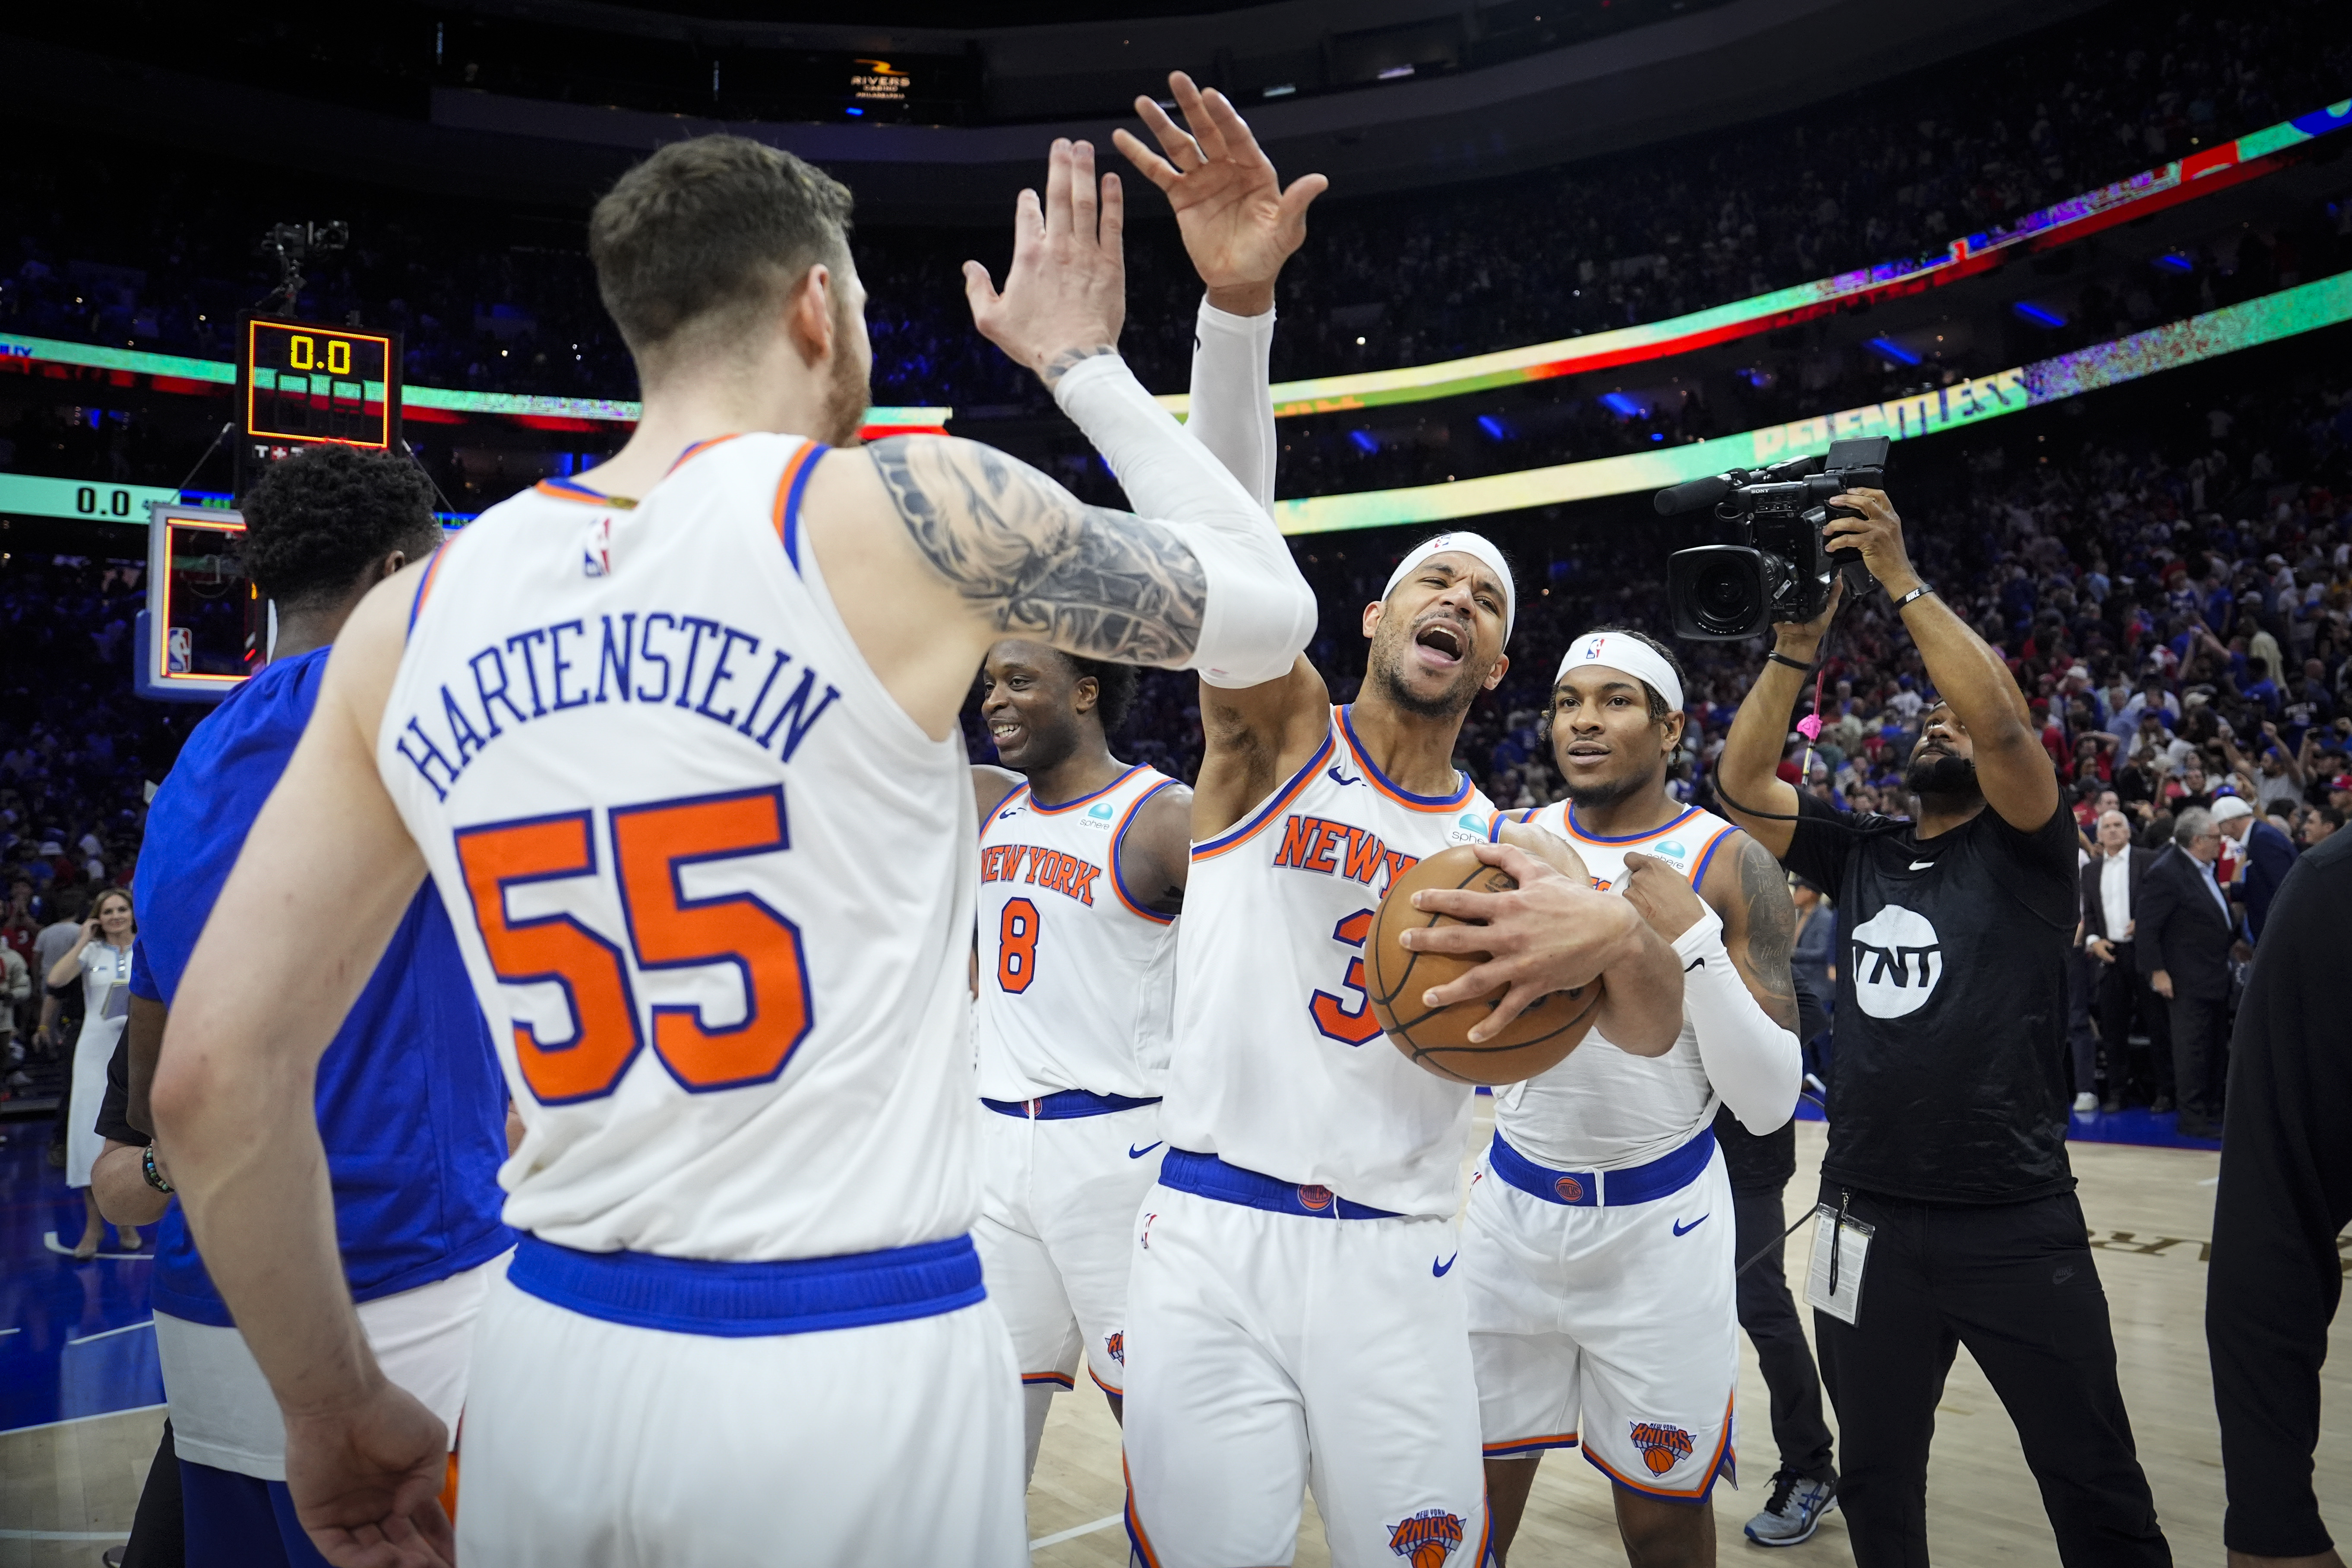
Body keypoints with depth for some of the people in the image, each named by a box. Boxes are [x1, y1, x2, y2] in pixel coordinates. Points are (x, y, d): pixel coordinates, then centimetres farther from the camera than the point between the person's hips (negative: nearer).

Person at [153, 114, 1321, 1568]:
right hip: (859, 1380, -3)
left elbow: (215, 1076, 1)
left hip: (554, 1365, 4)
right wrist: (1086, 363, 17)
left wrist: (339, 1403, 14)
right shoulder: (917, 510, -10)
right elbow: (1266, 613, 5)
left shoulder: (414, 618, 2)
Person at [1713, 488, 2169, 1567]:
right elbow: (1741, 782, -2)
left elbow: (2001, 718, -20)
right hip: (1867, 1221, 4)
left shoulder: (2026, 852, -3)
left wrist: (1902, 581, -20)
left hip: (2015, 1226, -4)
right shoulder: (1861, 854, 8)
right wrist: (1800, 643, -10)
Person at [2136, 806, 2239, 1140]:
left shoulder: (2204, 868, 10)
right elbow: (2148, 926, -19)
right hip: (2188, 981, -9)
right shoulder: (2166, 872, -19)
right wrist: (2157, 971, -20)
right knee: (2192, 1049, -4)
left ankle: (2212, 1110, 27)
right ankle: (2193, 1118, 3)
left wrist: (2234, 937, 11)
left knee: (2216, 1048, 16)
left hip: (2216, 976, 10)